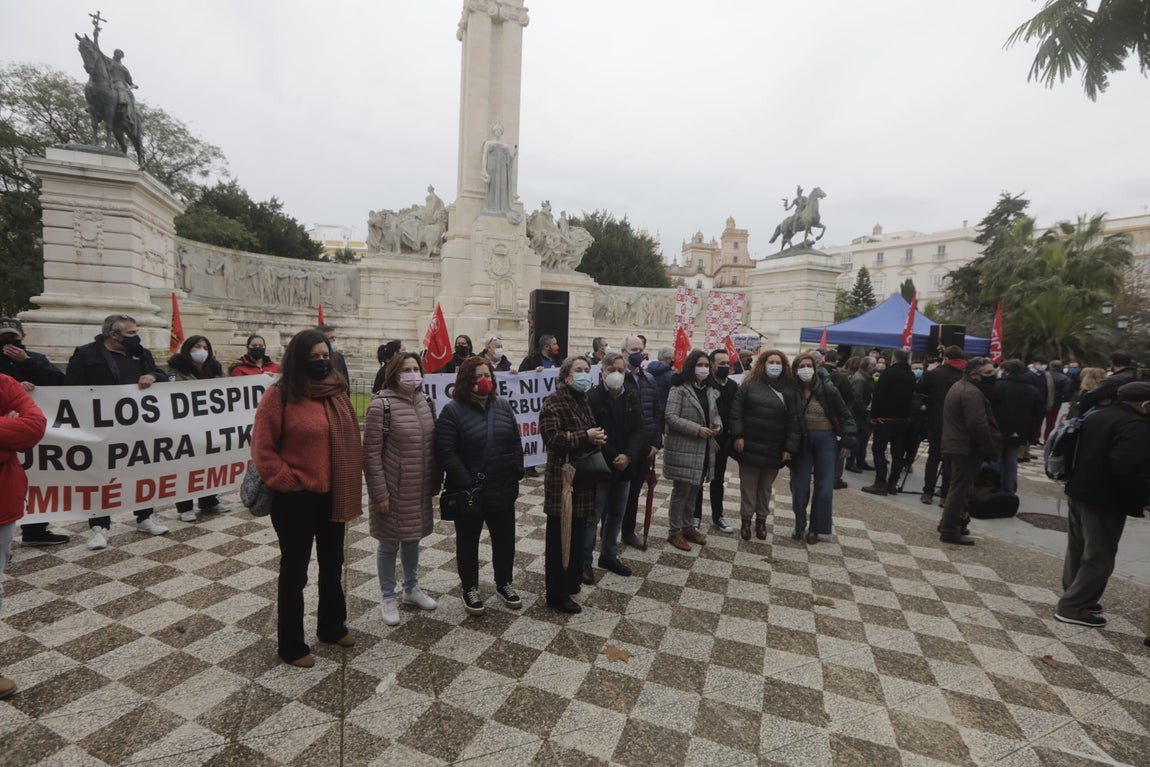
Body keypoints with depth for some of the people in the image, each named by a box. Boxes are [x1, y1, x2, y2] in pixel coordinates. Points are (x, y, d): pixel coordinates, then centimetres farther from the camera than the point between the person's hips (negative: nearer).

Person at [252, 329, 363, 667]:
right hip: (297, 499, -6)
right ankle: (291, 645, 28)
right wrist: (289, 483, -14)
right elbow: (262, 450, -12)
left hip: (334, 496, 6)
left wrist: (351, 485, 6)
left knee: (333, 566, 20)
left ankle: (332, 626, 40)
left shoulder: (337, 392, 4)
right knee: (294, 572, 10)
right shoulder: (280, 395, -13)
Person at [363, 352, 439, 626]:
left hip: (420, 489, 6)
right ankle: (388, 598, 29)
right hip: (393, 490, -6)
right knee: (390, 543, 10)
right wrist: (380, 493, -16)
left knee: (413, 538, 20)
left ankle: (411, 588, 39)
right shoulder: (381, 405, -15)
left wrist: (435, 481, 11)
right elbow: (371, 453, -16)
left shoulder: (424, 402, 4)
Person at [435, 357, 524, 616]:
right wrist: (465, 483, -20)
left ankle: (504, 583, 38)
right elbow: (445, 452, -17)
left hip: (502, 489, 5)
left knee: (505, 539, 17)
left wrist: (517, 474, 1)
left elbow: (516, 442, 8)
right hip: (468, 492, -4)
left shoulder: (503, 406, 5)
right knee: (468, 542, 14)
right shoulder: (453, 410, -11)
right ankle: (470, 588, 33)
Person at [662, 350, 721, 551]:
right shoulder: (679, 389, -11)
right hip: (683, 449, -7)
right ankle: (674, 531, 14)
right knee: (681, 491, 0)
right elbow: (670, 417, -17)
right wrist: (697, 429, -21)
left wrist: (718, 424, -2)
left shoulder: (710, 391, 13)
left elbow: (714, 414, 21)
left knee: (694, 490, 16)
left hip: (703, 450, 7)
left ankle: (687, 527, 31)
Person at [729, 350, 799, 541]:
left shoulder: (789, 390, 2)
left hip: (774, 449, 2)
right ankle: (746, 519, 24)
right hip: (750, 446, -1)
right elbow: (736, 411, -3)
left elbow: (793, 420, -1)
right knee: (748, 485, 9)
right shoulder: (749, 384, -1)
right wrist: (738, 436, -11)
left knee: (766, 487, 15)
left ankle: (761, 520, 30)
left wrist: (790, 447, -6)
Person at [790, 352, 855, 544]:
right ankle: (799, 526, 22)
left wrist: (848, 441, -5)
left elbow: (845, 415, -3)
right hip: (801, 441, 0)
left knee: (824, 486, 6)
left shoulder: (827, 388, -9)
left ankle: (816, 528, 20)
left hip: (825, 439, 0)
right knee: (799, 485, 7)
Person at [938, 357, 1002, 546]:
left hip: (955, 445, 11)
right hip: (967, 449, -11)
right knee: (960, 488, -4)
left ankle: (949, 524, 30)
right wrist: (991, 450, -14)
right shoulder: (972, 393, -19)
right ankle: (950, 532, 2)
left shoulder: (960, 387, 15)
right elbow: (979, 425, -25)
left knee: (958, 487, 20)